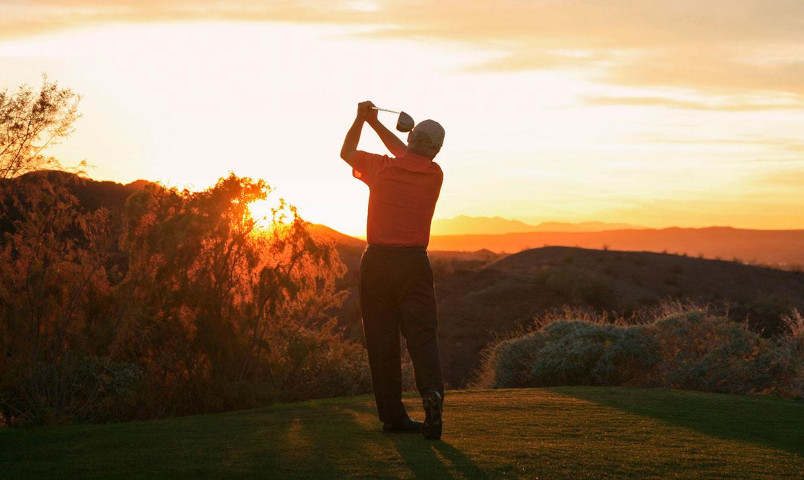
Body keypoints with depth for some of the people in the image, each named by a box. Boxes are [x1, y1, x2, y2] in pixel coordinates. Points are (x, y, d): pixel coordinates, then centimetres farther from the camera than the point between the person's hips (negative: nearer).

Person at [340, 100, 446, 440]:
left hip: (377, 262, 0)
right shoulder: (435, 175, 4)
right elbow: (407, 157, 24)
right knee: (422, 334, -2)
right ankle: (432, 390, -29)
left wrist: (362, 119, 29)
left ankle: (392, 415, 6)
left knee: (382, 339, 5)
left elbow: (346, 152, 18)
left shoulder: (382, 168, -3)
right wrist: (376, 123, 30)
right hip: (414, 263, 0)